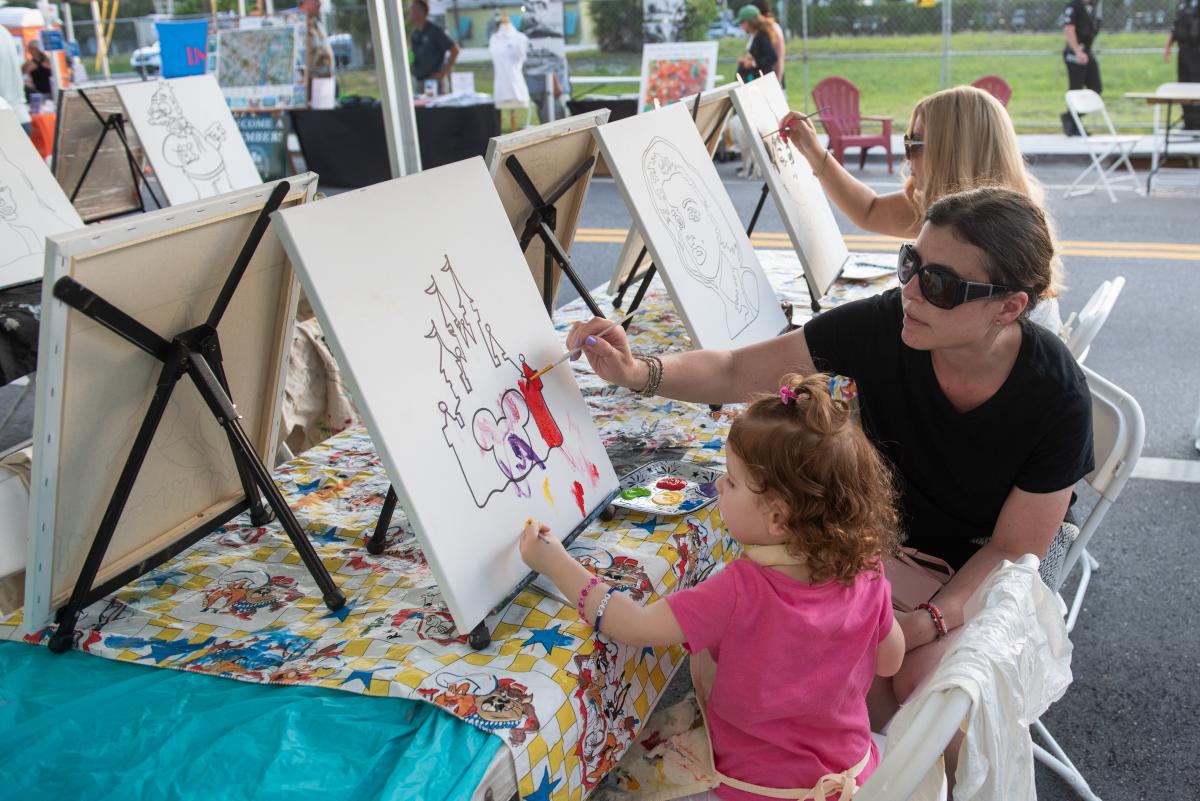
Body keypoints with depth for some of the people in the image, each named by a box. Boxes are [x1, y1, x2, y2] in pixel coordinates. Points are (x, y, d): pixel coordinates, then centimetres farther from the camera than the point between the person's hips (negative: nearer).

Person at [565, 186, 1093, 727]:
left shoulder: (1056, 397, -27)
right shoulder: (882, 324, -25)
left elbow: (1015, 549, -18)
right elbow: (737, 374, -17)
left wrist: (926, 623, -34)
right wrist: (637, 372, -35)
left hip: (992, 553, -2)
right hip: (892, 523, 2)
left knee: (921, 678, -25)